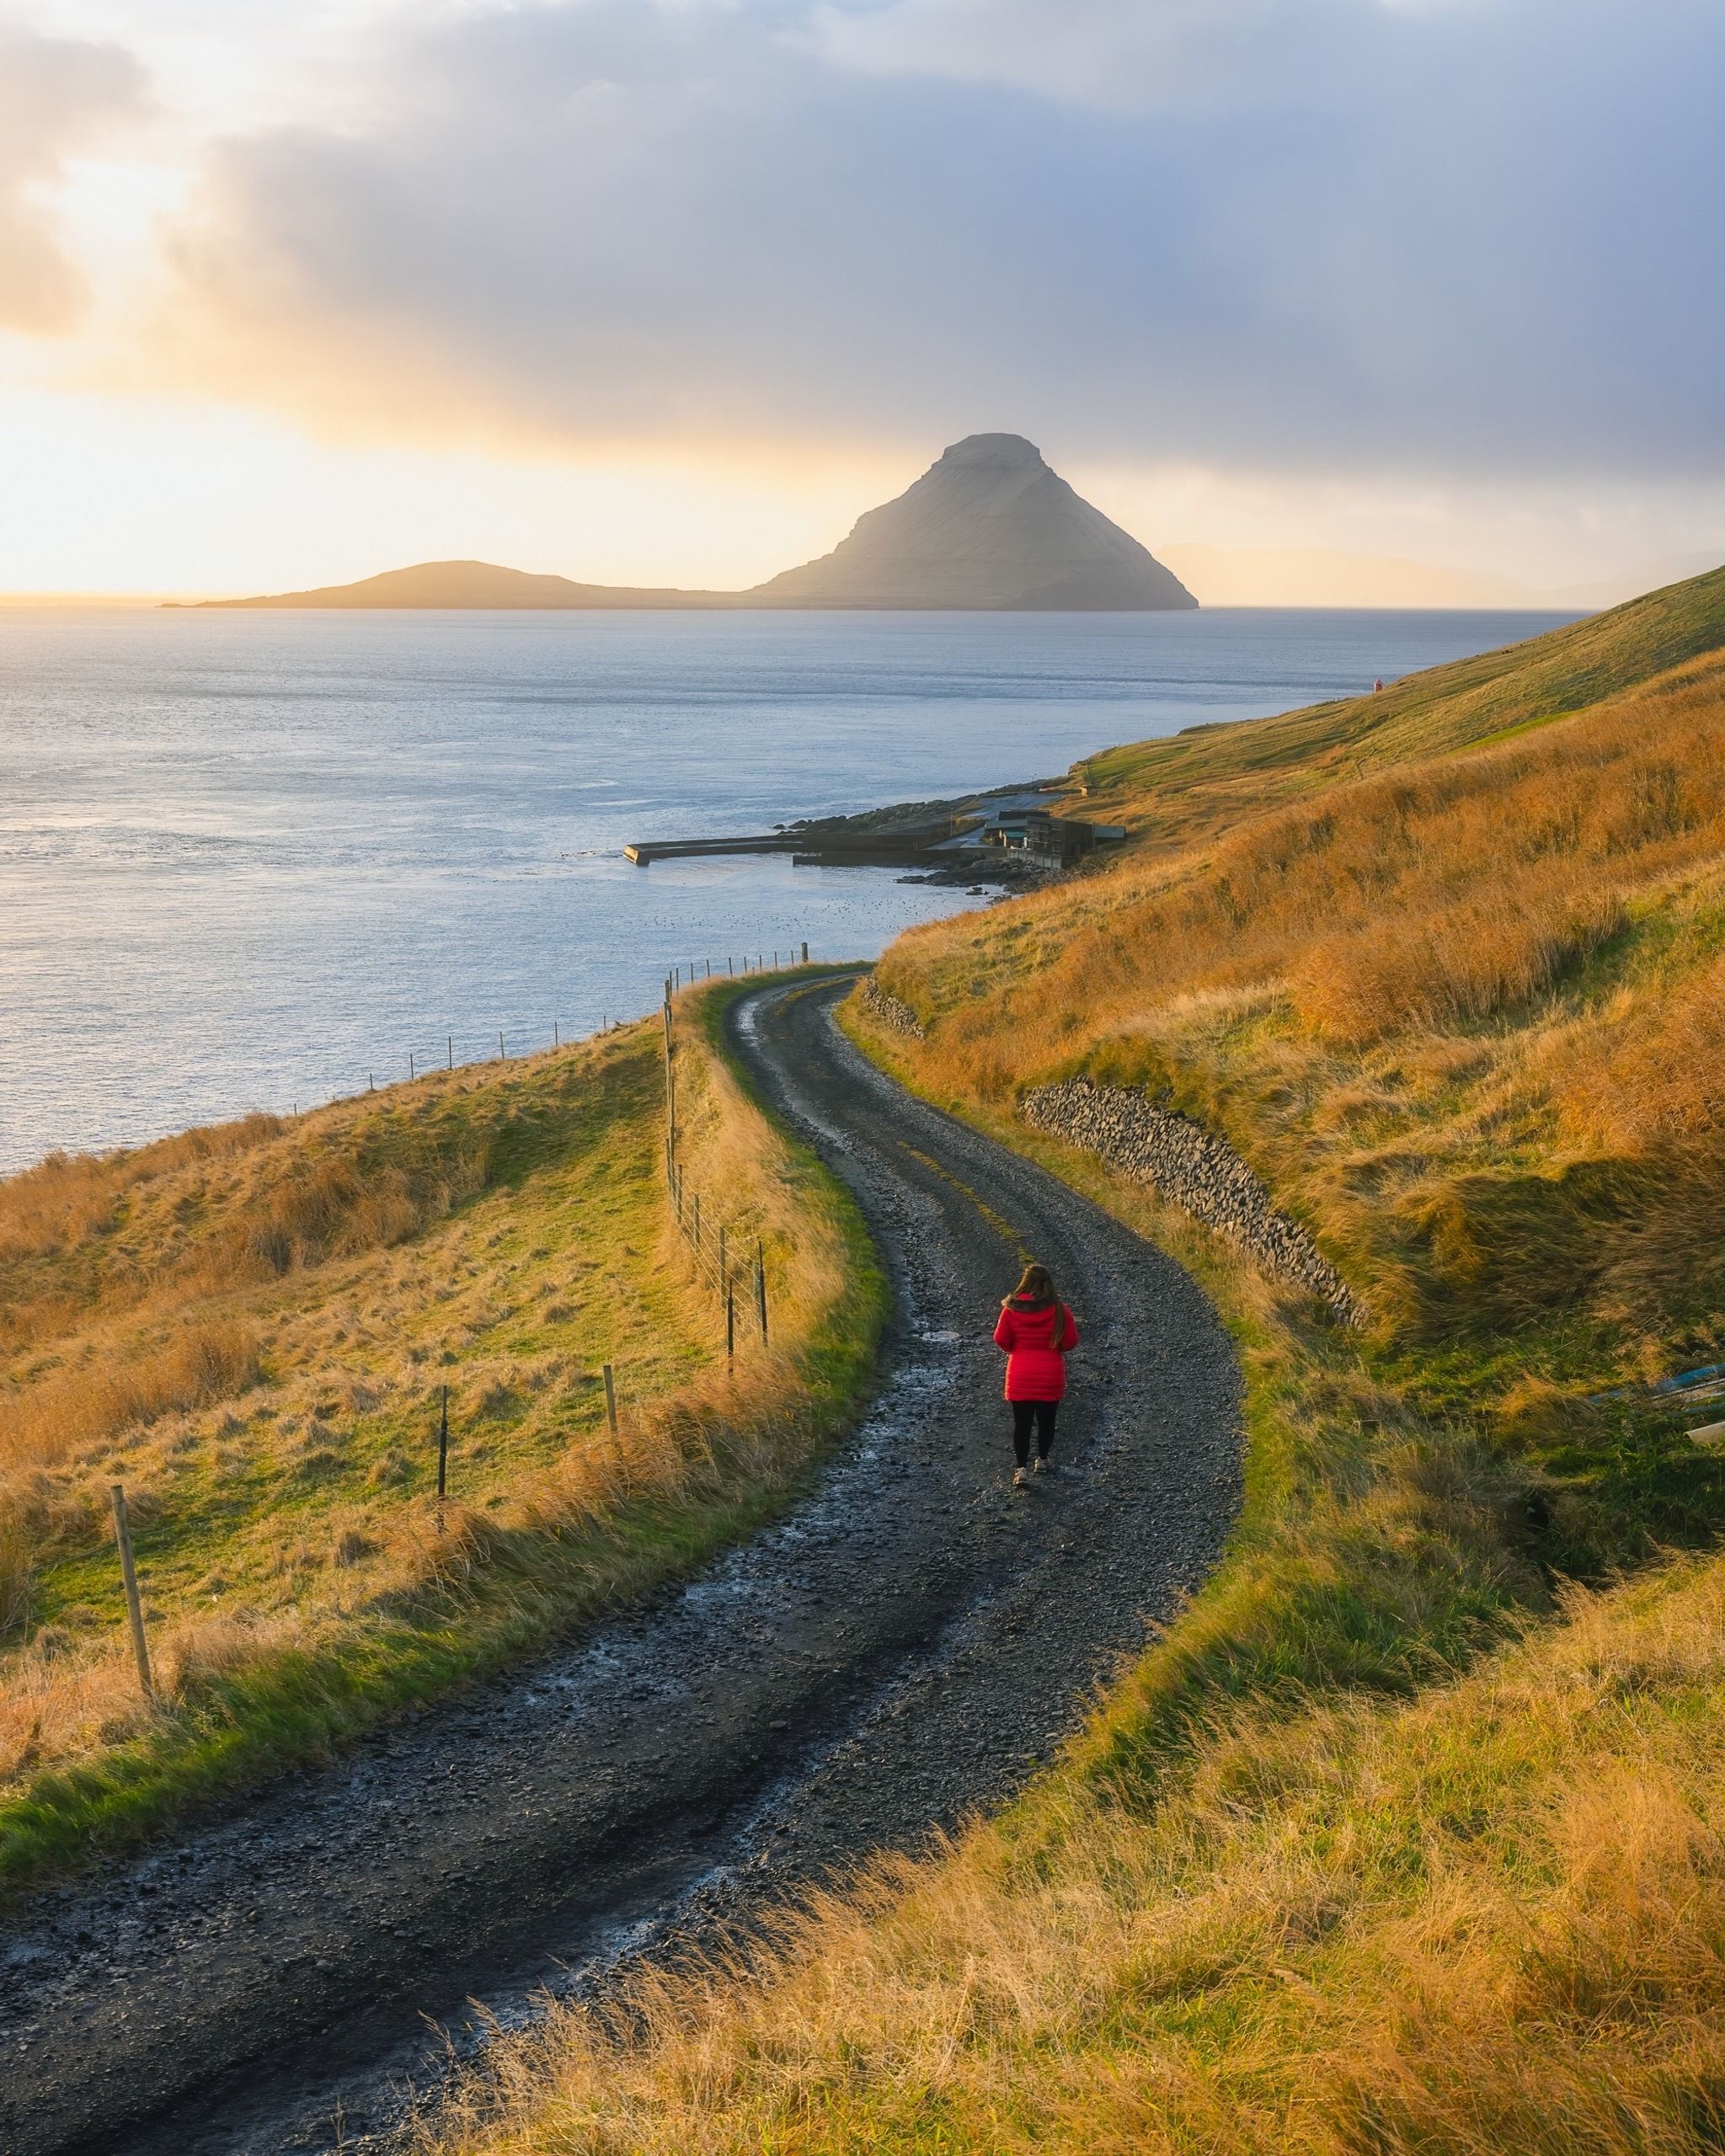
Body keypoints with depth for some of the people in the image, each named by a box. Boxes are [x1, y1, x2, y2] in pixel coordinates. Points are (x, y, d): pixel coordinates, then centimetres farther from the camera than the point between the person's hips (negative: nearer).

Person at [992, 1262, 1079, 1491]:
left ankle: (1021, 1469, -6)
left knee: (1022, 1423, 3)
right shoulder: (1059, 1310, -10)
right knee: (1046, 1420, 18)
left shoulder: (1011, 1309, -8)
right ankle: (1042, 1460, 32)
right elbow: (1071, 1341, -5)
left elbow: (1000, 1339, -5)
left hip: (1020, 1377, 0)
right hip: (1050, 1377, 0)